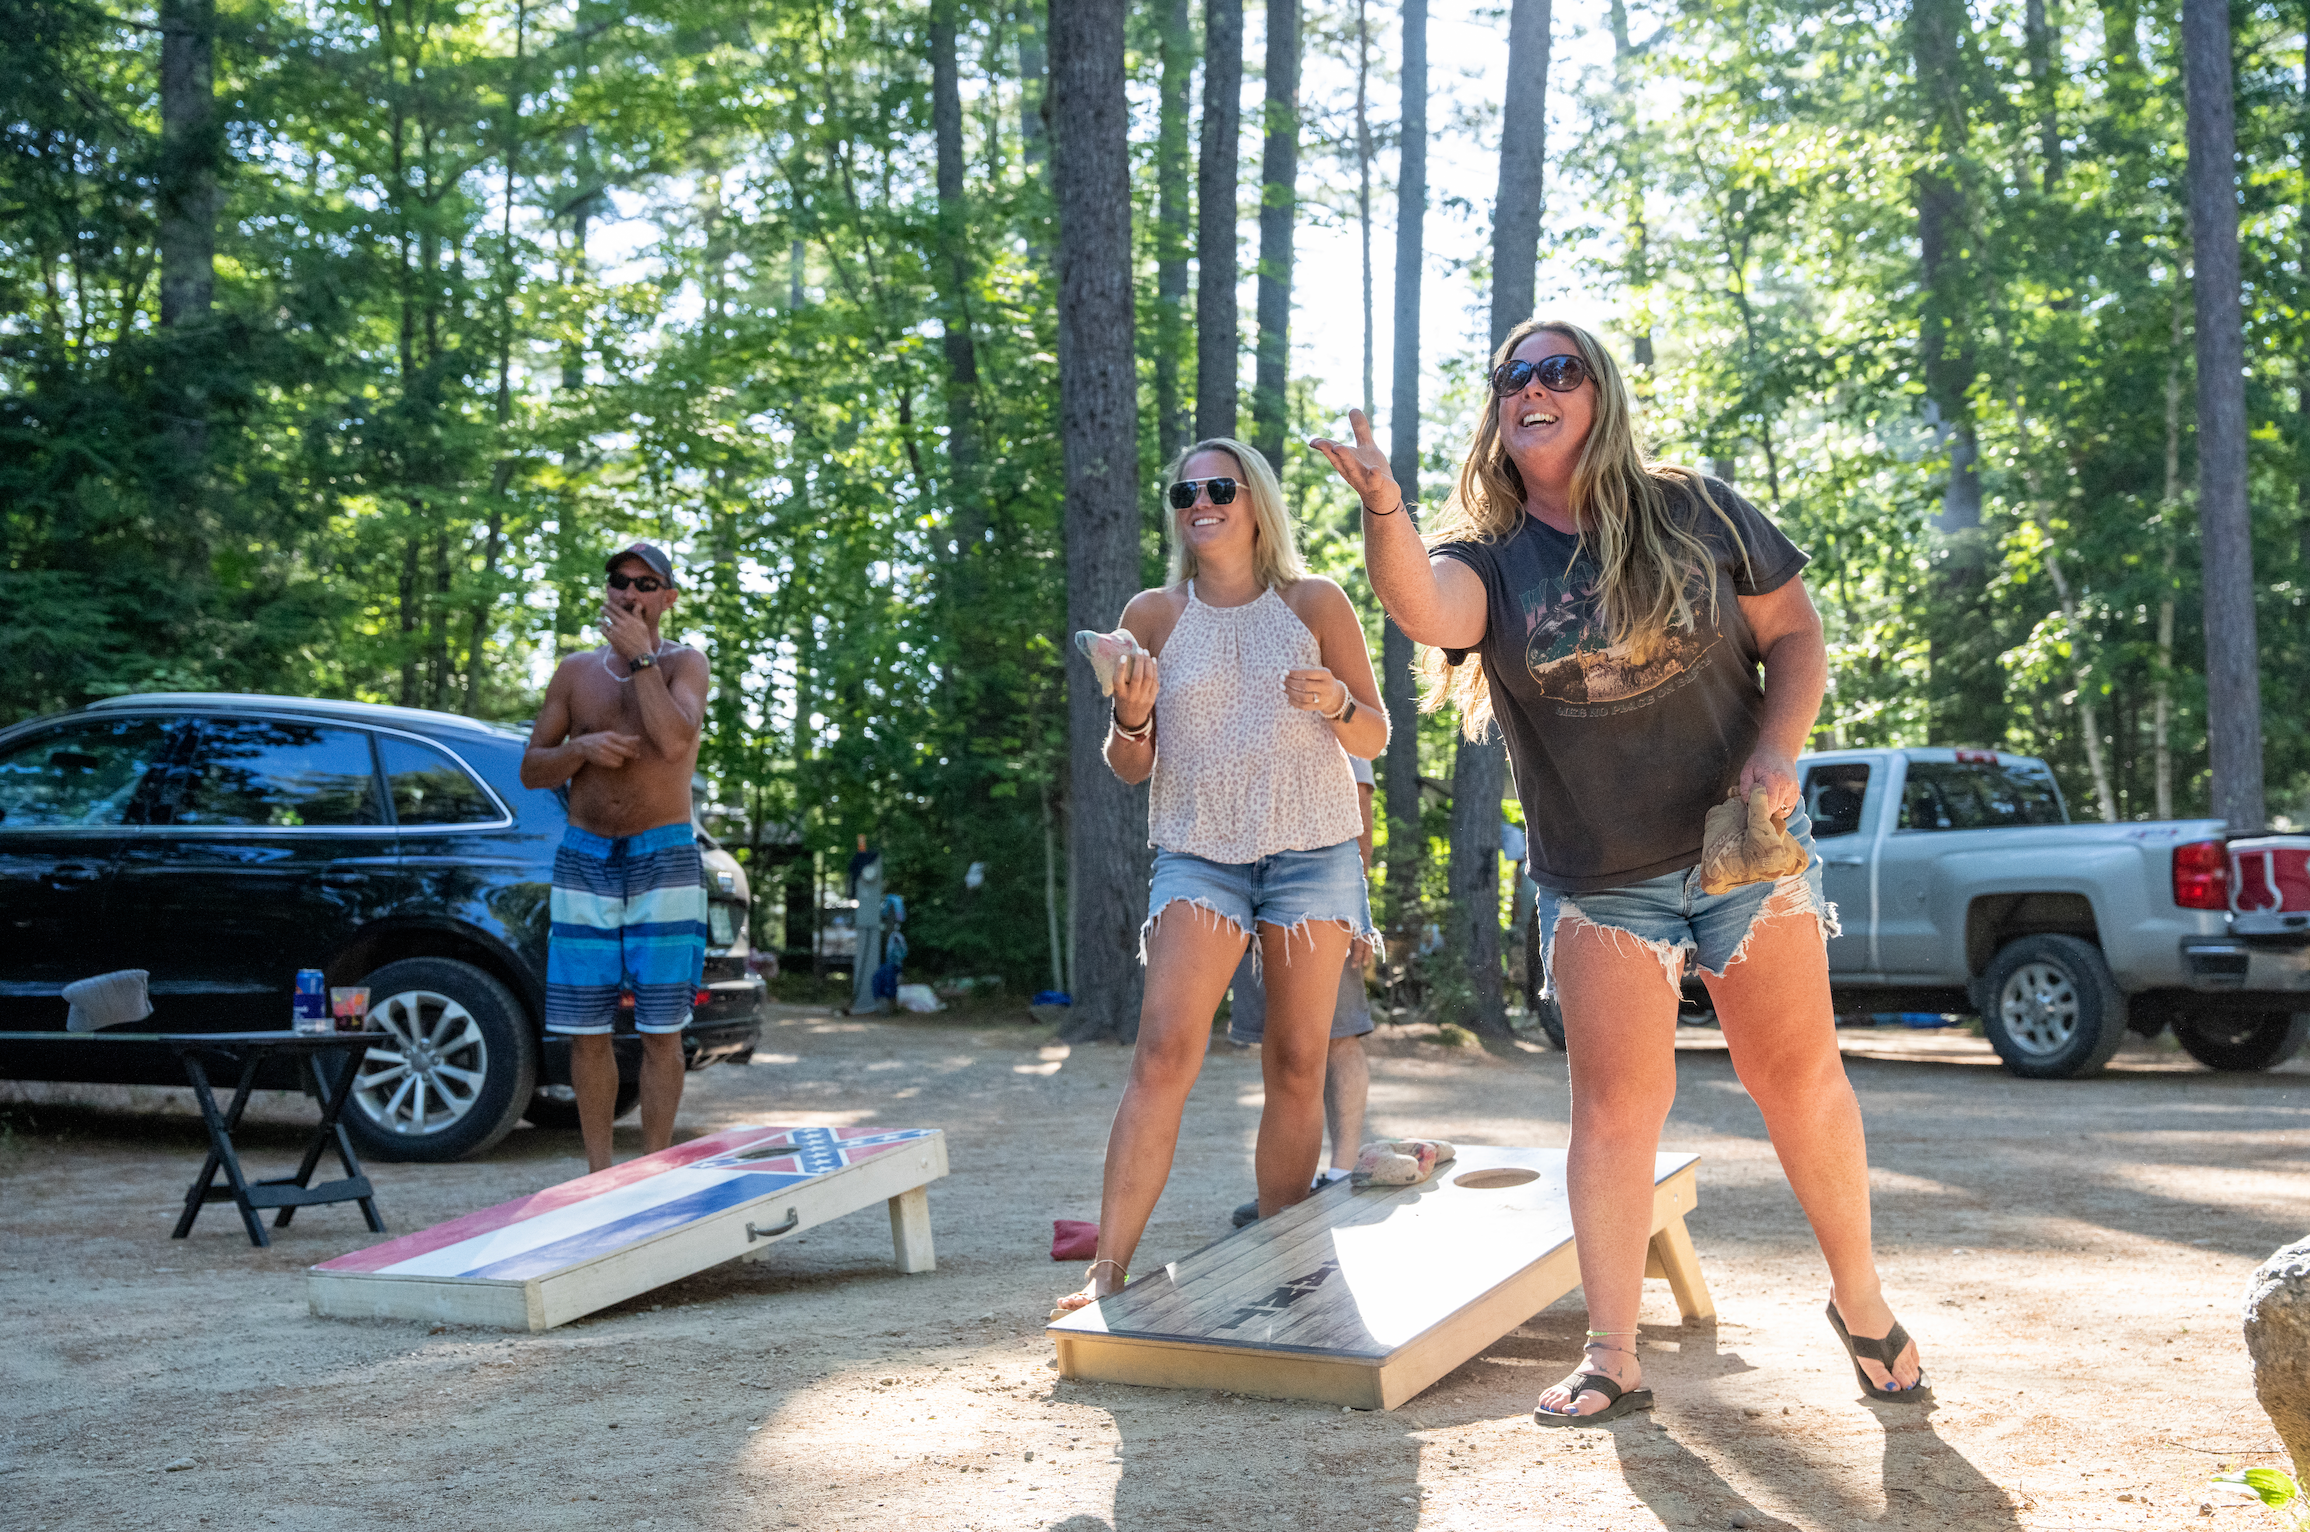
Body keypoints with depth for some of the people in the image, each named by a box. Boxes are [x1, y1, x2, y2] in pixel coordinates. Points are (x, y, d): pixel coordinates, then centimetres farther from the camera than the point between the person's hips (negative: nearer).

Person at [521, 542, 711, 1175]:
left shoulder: (684, 663, 1)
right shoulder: (576, 671, 11)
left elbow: (674, 742, -19)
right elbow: (531, 769, 11)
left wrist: (641, 655, -15)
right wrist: (581, 749, -8)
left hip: (663, 861, -3)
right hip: (584, 859, 3)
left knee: (661, 1029, -1)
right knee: (585, 1029, 3)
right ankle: (598, 1173, 13)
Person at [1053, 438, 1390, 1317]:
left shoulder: (1314, 604, 5)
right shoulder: (1153, 615, 6)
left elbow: (1375, 740, 8)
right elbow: (1130, 766, 9)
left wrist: (1336, 703, -13)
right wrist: (1131, 718, -13)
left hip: (1313, 849, 1)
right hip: (1198, 852, -1)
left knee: (1297, 1065, 0)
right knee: (1164, 1052, -15)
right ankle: (1108, 1270, -14)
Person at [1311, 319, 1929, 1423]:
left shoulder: (1694, 514, -1)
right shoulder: (1487, 553, -3)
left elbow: (1794, 636, 5)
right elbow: (1426, 608, -27)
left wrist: (1776, 752, -11)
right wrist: (1383, 507, -46)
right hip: (1597, 880, 0)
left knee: (1799, 1075, 6)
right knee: (1615, 1105, -1)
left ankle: (1861, 1301, 27)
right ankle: (1612, 1359, 7)